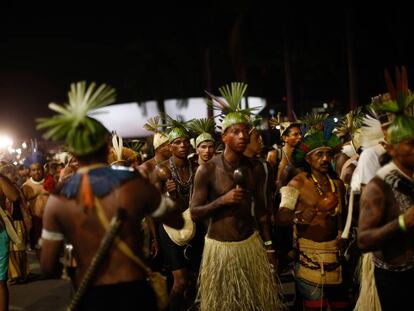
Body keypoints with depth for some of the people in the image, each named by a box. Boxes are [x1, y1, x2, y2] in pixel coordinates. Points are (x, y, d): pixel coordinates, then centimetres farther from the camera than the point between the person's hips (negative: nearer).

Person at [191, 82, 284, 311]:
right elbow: (195, 213, -10)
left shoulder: (256, 168, 0)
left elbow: (261, 210, 8)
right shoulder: (207, 170, -12)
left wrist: (269, 246, 9)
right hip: (220, 247, -3)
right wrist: (223, 200, -23)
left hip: (251, 244, 3)